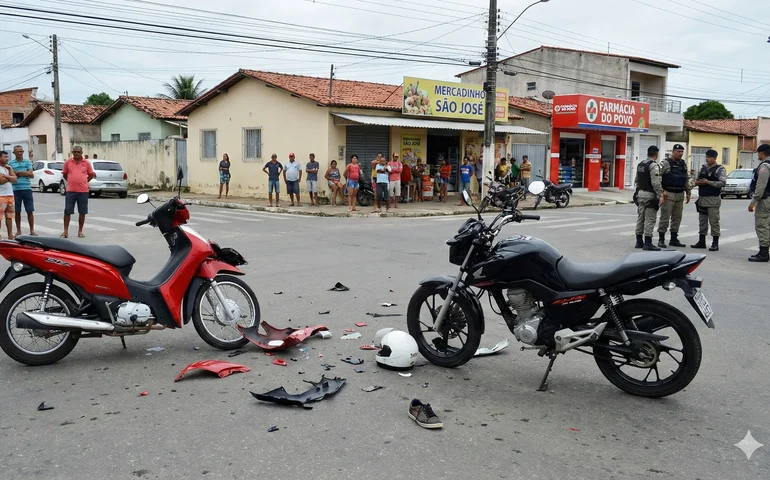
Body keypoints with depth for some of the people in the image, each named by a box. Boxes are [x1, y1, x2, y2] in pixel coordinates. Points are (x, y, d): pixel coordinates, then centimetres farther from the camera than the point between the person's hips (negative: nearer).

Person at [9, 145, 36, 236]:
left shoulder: (27, 162, 9)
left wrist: (18, 172, -8)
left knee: (30, 211, 1)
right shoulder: (10, 163, 6)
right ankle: (18, 231, 14)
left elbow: (32, 175, -1)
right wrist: (25, 173, -9)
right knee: (17, 211, 5)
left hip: (27, 189, 0)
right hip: (15, 190, 0)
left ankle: (32, 230, 7)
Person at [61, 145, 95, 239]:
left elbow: (91, 175, 11)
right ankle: (66, 231, 9)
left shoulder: (86, 163, 3)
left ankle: (80, 231, 16)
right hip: (70, 191, 0)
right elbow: (64, 174, 14)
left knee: (82, 212, 5)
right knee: (67, 211, 1)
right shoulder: (68, 162, 4)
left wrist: (83, 182, 5)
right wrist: (72, 182, 8)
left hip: (83, 191, 0)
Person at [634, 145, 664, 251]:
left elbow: (636, 180, 16)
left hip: (640, 193, 8)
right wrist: (660, 195, -16)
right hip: (650, 195, -8)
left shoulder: (640, 164, 11)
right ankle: (648, 243, -5)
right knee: (649, 219, -5)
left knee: (640, 218, 12)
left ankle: (639, 242, 17)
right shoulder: (654, 165, -13)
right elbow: (656, 183, -19)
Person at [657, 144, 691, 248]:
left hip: (680, 195, 7)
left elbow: (686, 180, 20)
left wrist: (688, 193, 17)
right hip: (668, 194, -7)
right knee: (665, 218, -5)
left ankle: (674, 239, 17)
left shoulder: (684, 164, 14)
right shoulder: (665, 163, -7)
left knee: (677, 218, 10)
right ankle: (661, 240, 0)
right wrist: (662, 191, -20)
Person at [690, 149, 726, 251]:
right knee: (702, 221, 11)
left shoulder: (720, 169, -6)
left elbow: (722, 183, -16)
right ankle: (701, 242, 19)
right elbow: (698, 179, 23)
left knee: (714, 221, -3)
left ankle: (715, 243, 2)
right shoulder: (703, 168, 14)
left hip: (713, 199, -7)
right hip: (702, 198, 7)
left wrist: (708, 182, -18)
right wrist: (697, 182, 0)